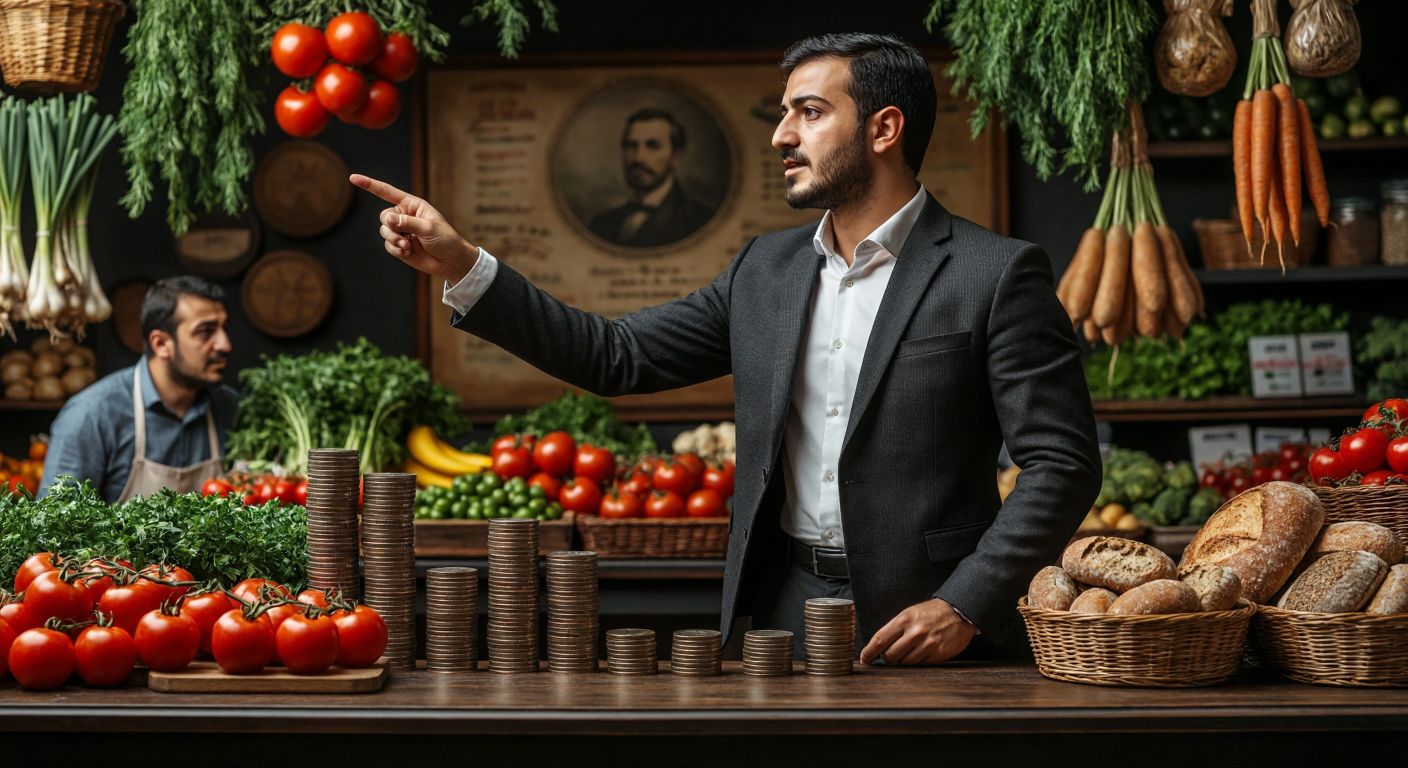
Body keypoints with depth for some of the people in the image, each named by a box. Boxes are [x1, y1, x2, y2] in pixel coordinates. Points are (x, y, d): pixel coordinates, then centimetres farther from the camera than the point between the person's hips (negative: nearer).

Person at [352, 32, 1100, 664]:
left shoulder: (995, 274, -6)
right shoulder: (766, 269, 11)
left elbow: (1061, 462, -9)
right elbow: (619, 356, 10)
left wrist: (965, 606, -18)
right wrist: (462, 267, 2)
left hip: (919, 623, -4)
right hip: (780, 609, 5)